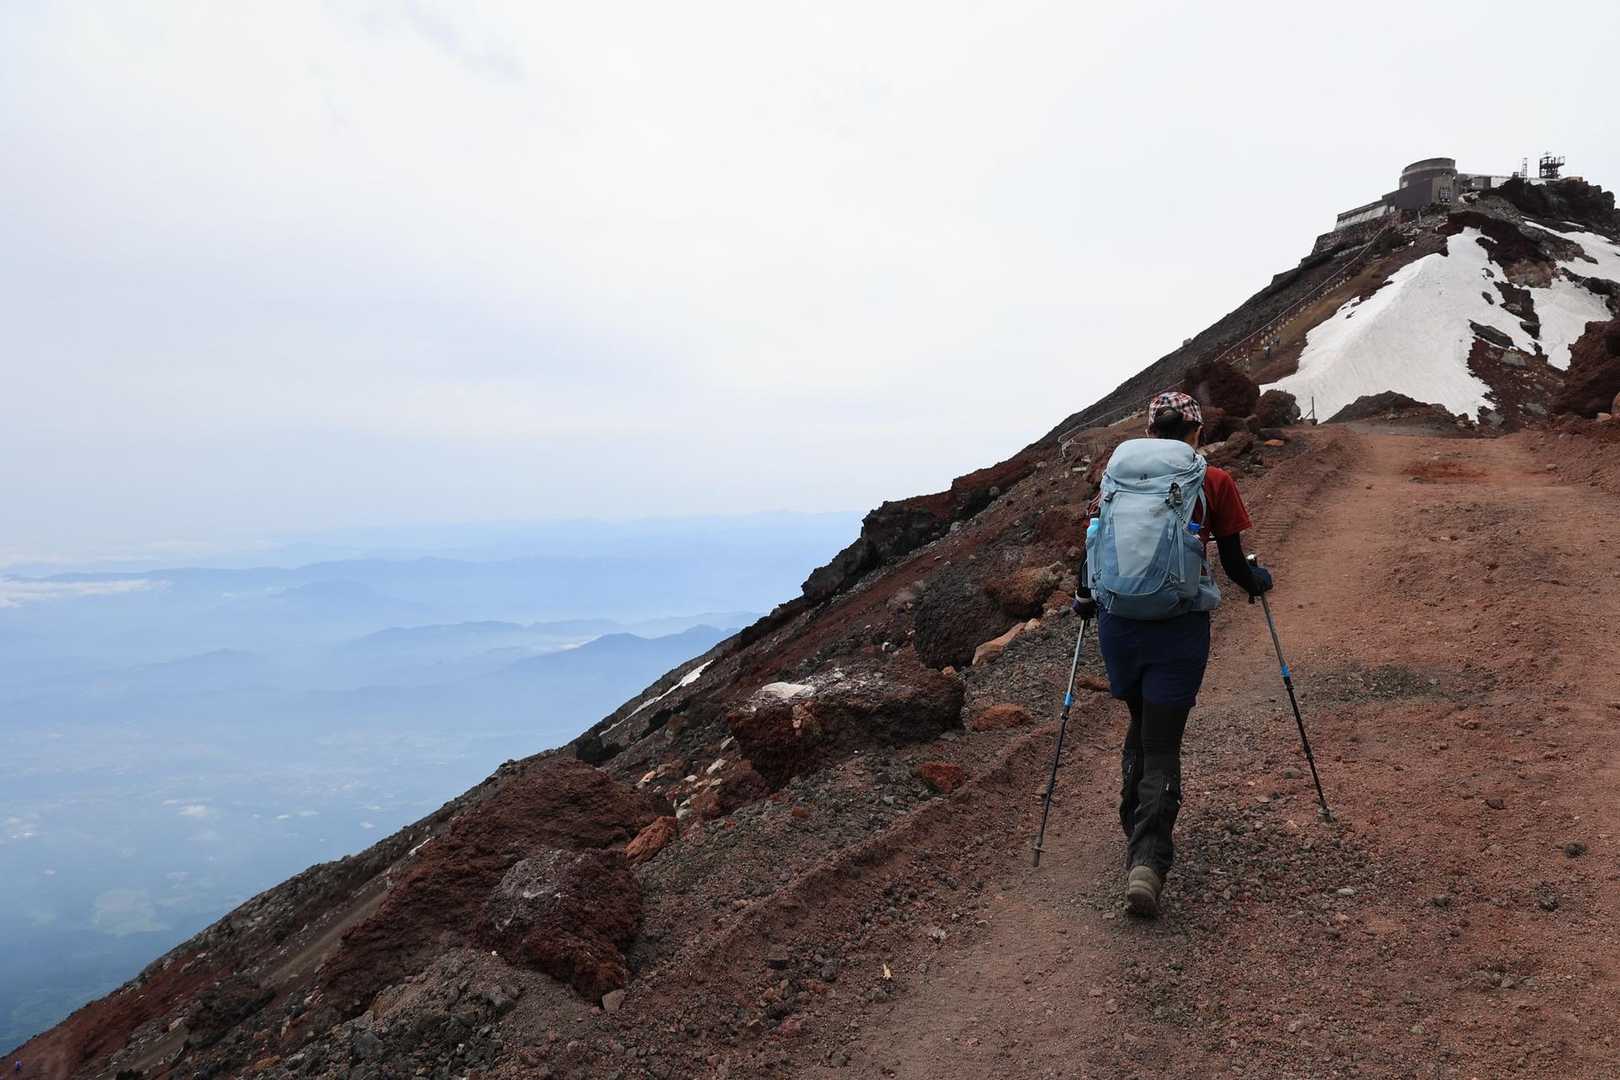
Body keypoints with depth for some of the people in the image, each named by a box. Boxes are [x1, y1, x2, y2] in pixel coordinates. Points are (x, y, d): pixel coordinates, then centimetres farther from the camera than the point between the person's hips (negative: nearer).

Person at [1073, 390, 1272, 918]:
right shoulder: (1214, 483, 0)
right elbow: (1233, 564, 3)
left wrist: (1085, 597, 23)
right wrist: (1257, 582, 25)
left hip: (1119, 623, 3)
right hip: (1180, 628, -3)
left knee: (1141, 729, 25)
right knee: (1162, 749, 1)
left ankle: (1136, 831, 36)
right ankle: (1147, 862, -13)